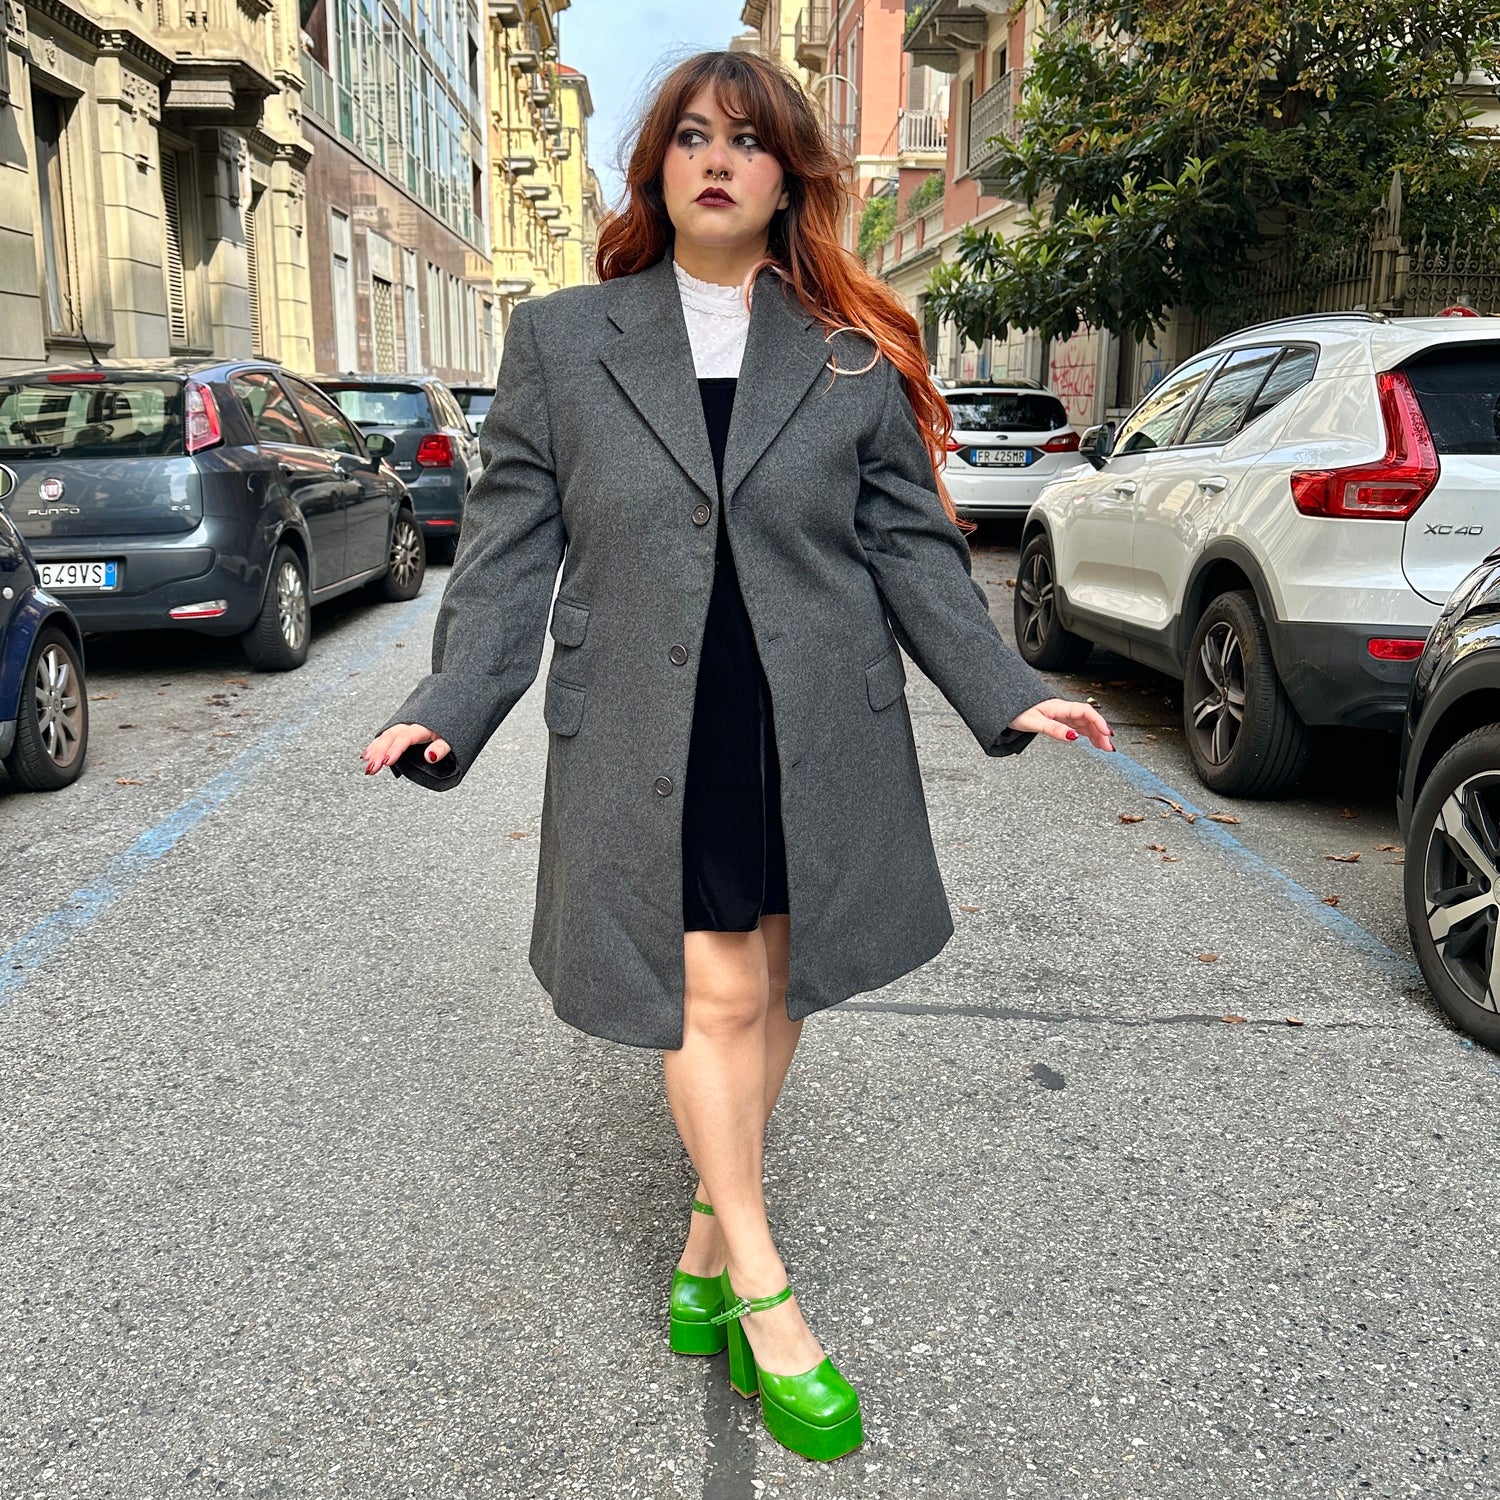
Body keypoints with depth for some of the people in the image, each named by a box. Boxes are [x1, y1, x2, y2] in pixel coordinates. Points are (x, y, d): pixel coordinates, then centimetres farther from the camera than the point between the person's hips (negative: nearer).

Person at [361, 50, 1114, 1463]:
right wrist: (450, 706, -4)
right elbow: (513, 545, 5)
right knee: (711, 995, -1)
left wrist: (1007, 694, 1)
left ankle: (710, 1228, 31)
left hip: (819, 732, 2)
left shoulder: (854, 356, 6)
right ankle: (761, 1291, 15)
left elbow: (909, 547, 8)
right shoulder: (560, 340, 6)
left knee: (776, 986, 10)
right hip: (647, 733, -1)